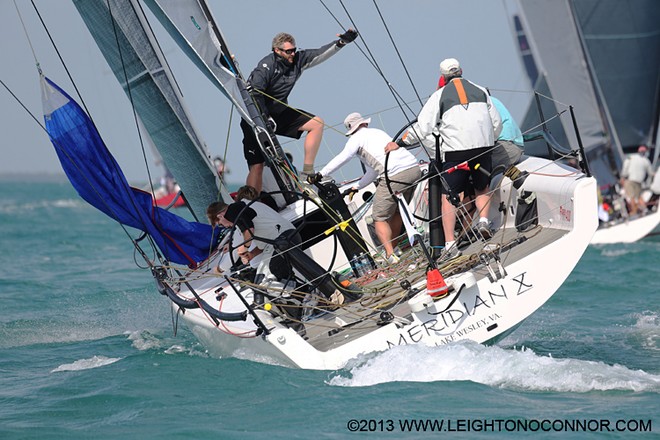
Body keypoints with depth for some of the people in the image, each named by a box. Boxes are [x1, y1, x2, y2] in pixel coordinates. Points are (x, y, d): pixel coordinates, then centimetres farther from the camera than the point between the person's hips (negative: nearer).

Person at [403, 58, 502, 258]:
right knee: (482, 188, 24)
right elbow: (497, 123, 18)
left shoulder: (440, 95, 6)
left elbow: (422, 126, 1)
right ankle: (483, 219, -2)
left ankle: (450, 243, -8)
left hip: (456, 151, -3)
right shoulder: (480, 91, 16)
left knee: (448, 196, 2)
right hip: (484, 147, 3)